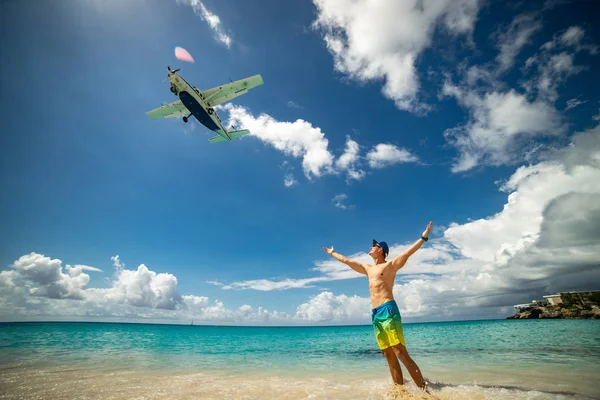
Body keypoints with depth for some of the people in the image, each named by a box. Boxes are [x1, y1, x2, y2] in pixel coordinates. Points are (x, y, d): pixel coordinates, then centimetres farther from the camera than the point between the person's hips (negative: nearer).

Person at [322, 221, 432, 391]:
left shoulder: (390, 265, 5)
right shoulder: (367, 269, 23)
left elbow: (407, 252, -8)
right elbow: (346, 260, 32)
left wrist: (423, 237, -16)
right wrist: (332, 253, 41)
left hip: (388, 310, -7)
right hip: (375, 314, 7)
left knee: (400, 352, -13)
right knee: (389, 355, 5)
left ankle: (424, 389, -9)